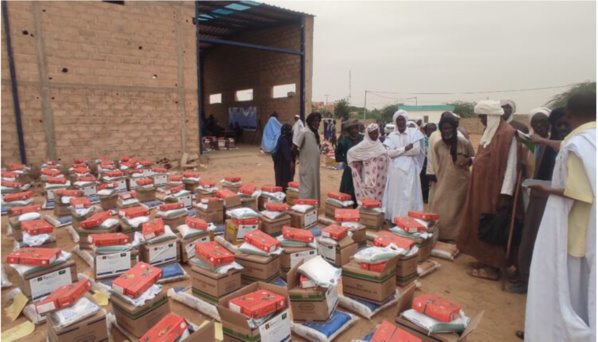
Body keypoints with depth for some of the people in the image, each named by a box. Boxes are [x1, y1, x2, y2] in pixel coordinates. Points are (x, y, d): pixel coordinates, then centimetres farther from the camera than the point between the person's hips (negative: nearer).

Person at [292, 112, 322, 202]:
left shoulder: (316, 133, 9)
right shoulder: (304, 132, -15)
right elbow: (294, 148, -16)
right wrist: (303, 157, -3)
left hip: (315, 165, 8)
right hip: (307, 165, -8)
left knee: (314, 187, 15)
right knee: (307, 188, -2)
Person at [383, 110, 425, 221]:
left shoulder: (414, 132, 1)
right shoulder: (391, 136, 7)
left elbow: (417, 150, -9)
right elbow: (390, 153, -4)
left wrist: (398, 151, -6)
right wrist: (405, 148, -11)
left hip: (410, 169, -2)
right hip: (396, 169, 2)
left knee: (410, 195, -2)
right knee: (395, 195, 4)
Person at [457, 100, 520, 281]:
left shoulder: (508, 134, -16)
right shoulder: (489, 132, 12)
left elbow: (511, 166, -20)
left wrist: (505, 194, -22)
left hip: (495, 190, -9)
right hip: (482, 188, 9)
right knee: (482, 226, 14)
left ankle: (492, 266, 12)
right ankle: (485, 260, 25)